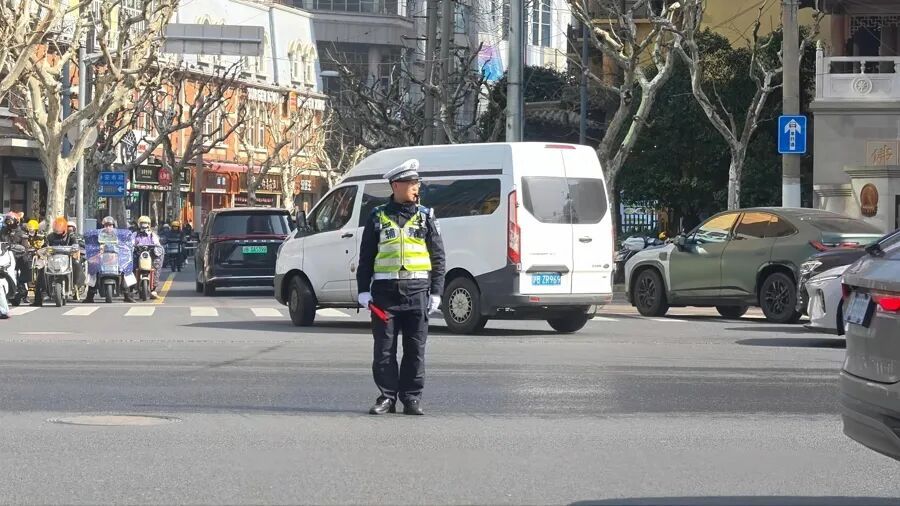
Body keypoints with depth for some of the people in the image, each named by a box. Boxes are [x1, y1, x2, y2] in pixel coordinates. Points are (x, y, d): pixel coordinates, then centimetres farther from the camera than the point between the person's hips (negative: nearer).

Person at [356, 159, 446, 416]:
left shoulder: (425, 217, 8)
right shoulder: (378, 217, 8)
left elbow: (438, 257, 9)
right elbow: (366, 257, 10)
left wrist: (436, 292, 1)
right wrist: (363, 290, 2)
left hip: (417, 291, 0)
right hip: (385, 290, 0)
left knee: (415, 349, 1)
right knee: (384, 349, 1)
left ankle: (412, 398, 8)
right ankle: (387, 397, 9)